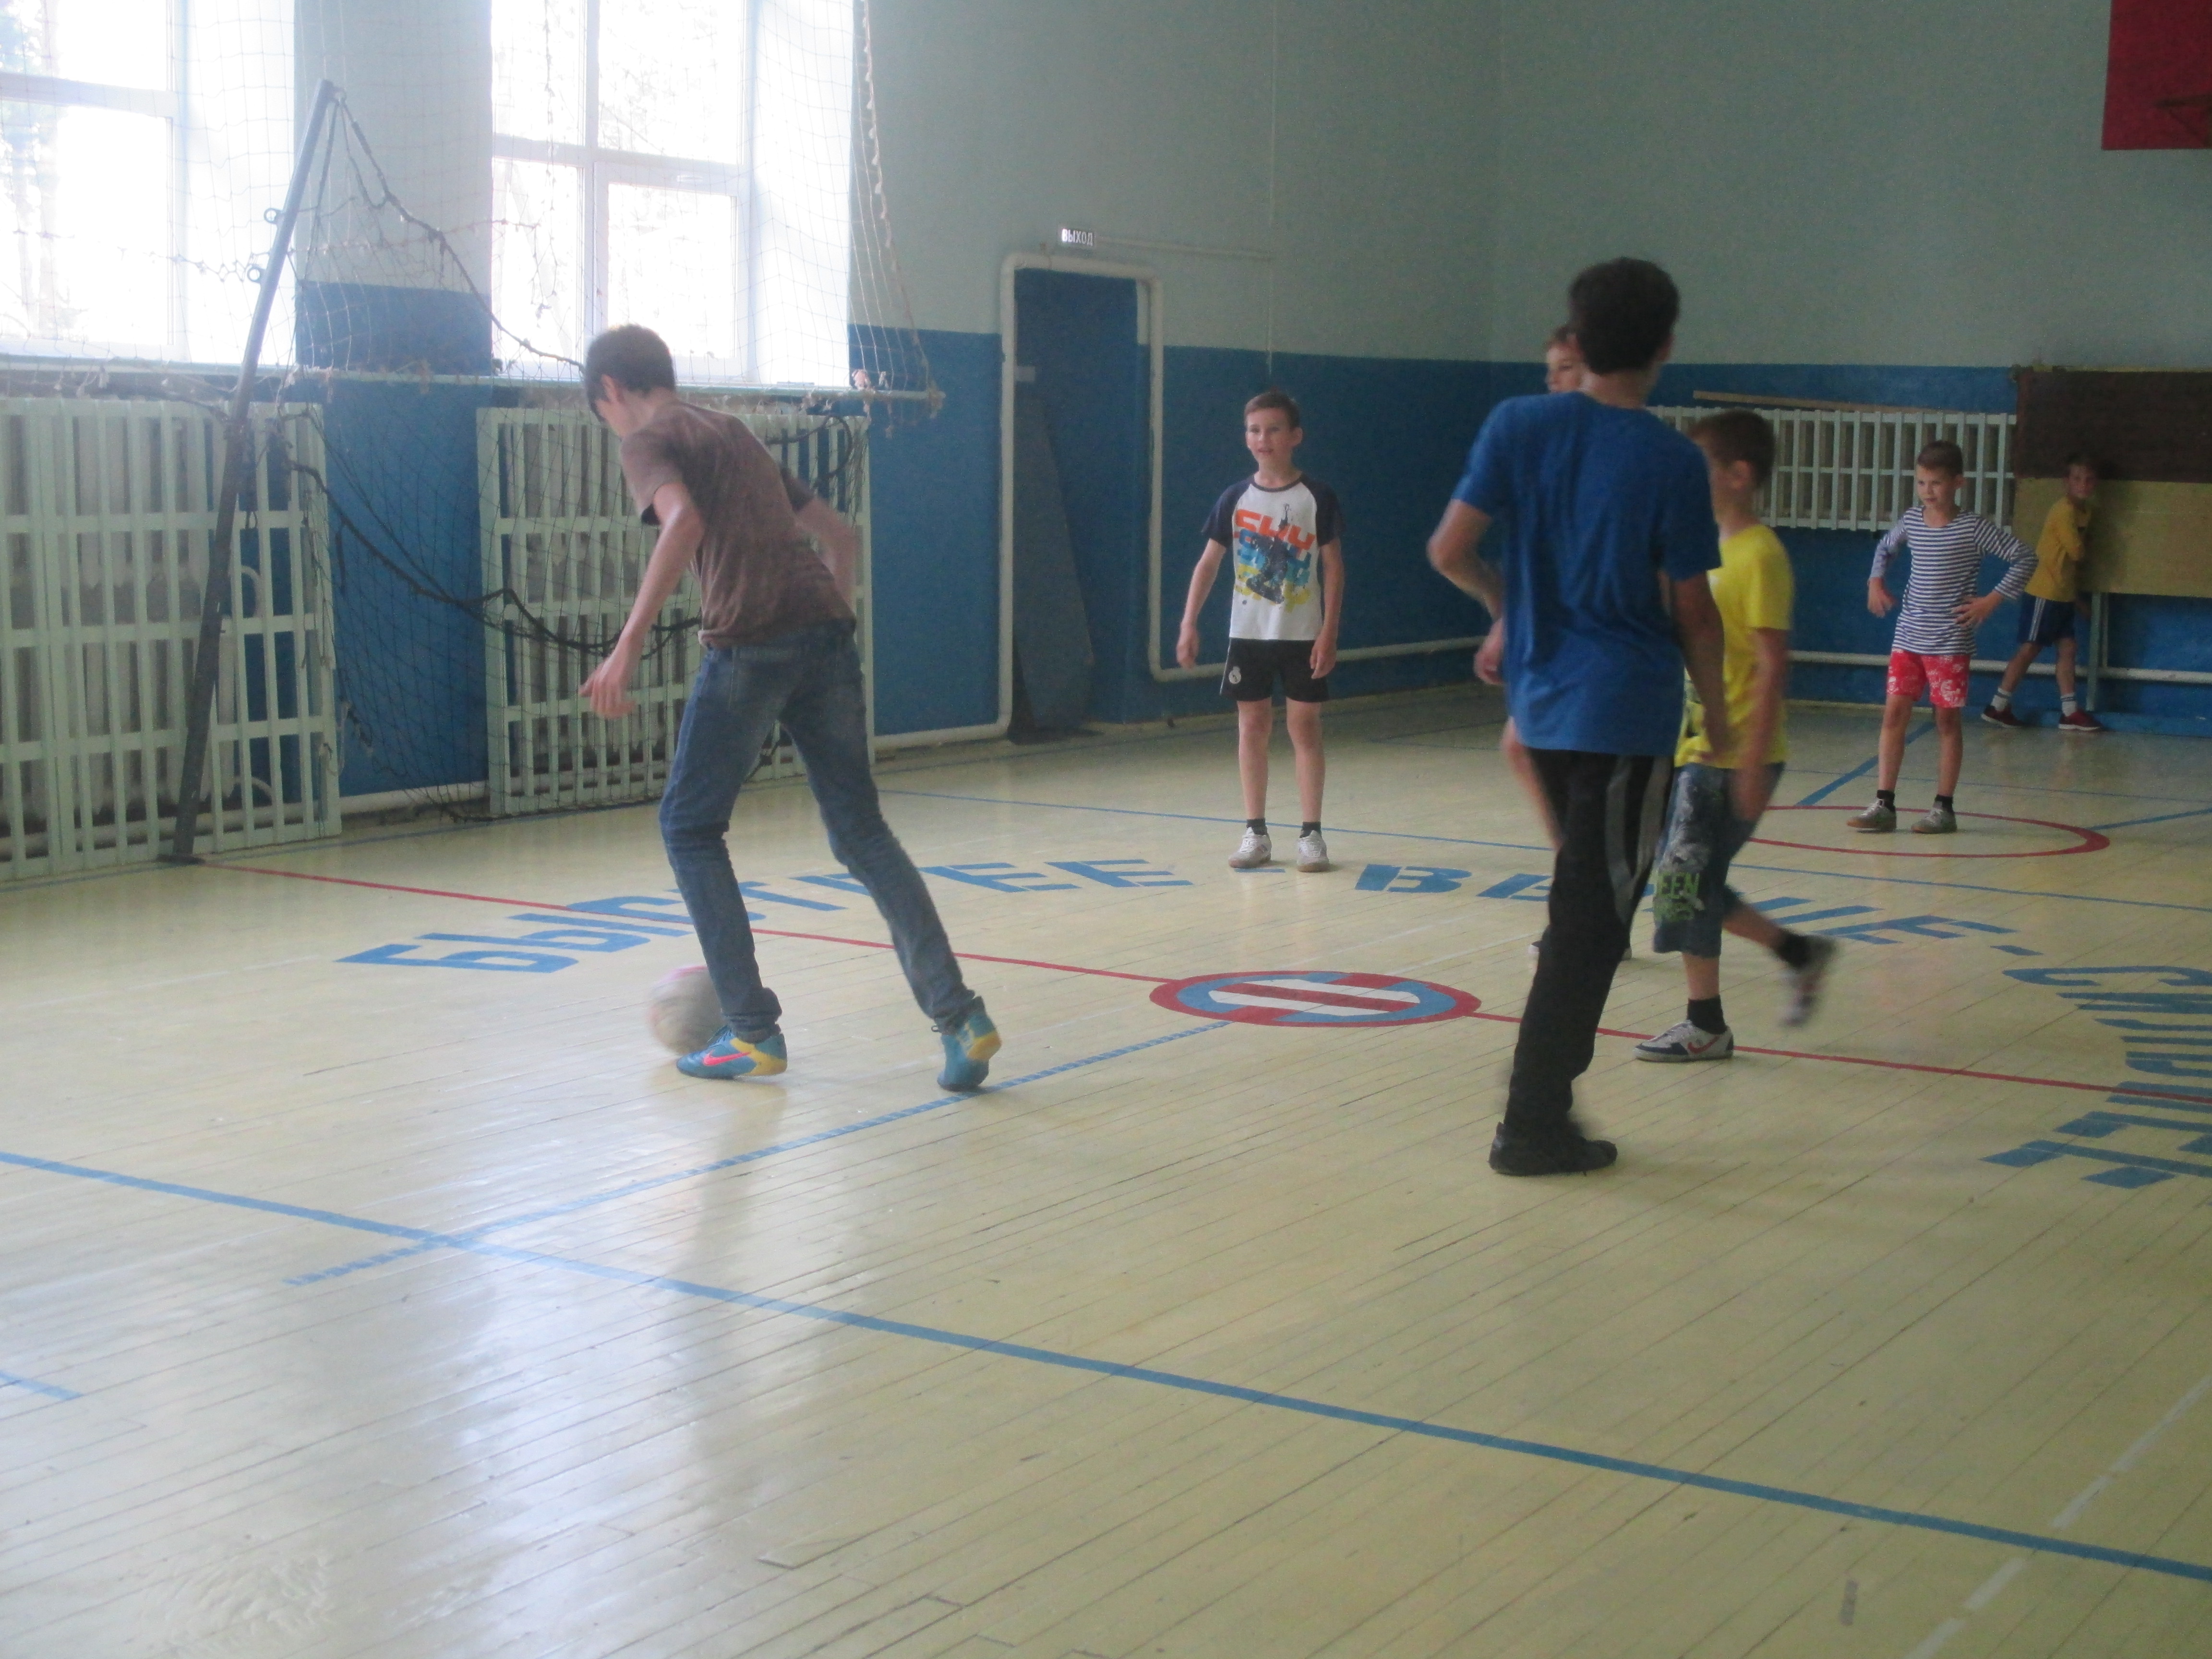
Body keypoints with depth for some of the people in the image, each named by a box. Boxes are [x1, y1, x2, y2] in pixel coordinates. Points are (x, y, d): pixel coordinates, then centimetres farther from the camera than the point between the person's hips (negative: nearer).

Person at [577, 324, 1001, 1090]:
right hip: (826, 631, 7)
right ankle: (958, 1014, -2)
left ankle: (754, 1033, 8)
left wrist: (627, 647, -20)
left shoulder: (647, 442, 5)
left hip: (749, 644, -7)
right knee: (860, 829, 9)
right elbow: (840, 536, 30)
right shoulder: (735, 434, 28)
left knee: (690, 827, 10)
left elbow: (683, 522, -17)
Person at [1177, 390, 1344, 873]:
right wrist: (1189, 624, -1)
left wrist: (1329, 633, -9)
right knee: (1252, 727, 5)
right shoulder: (1235, 498, 1)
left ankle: (1311, 833, 7)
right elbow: (1209, 561, 6)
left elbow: (1333, 566, -4)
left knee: (1304, 727, 1)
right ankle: (1256, 833, 13)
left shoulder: (1317, 498, -5)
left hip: (1303, 635, -2)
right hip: (1248, 633, 2)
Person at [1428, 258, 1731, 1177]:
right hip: (1628, 709, -5)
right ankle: (1532, 1125, 2)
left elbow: (1450, 551, -2)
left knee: (1585, 902, 24)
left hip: (1542, 698, 5)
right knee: (1591, 918, 0)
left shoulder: (1517, 426, -1)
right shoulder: (1672, 461, -11)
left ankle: (1551, 1085, 28)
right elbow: (1693, 611, -7)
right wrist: (1717, 711, 8)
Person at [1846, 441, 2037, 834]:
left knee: (1948, 719, 3)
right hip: (1908, 637, 4)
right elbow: (1884, 548, 25)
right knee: (1894, 713, -1)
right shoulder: (1912, 521, 4)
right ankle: (1884, 804, 1)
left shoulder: (1973, 528, -10)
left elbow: (2024, 559, -7)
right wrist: (1876, 582, 11)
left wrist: (1992, 600, -11)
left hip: (1950, 642, -4)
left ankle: (1945, 808, 9)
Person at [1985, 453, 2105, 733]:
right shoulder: (2065, 511, -17)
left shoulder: (2084, 510, 11)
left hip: (2063, 593, 9)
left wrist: (2078, 597, 15)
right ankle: (1997, 707, 2)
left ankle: (2069, 713, 9)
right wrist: (2088, 545, 4)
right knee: (2030, 649, -4)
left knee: (2067, 648, 7)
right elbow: (2077, 551, -19)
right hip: (2045, 591, -9)